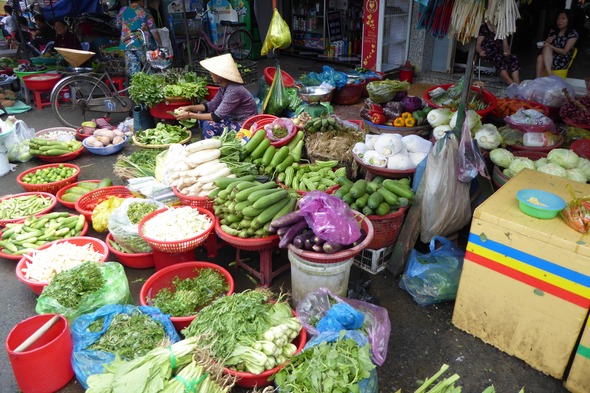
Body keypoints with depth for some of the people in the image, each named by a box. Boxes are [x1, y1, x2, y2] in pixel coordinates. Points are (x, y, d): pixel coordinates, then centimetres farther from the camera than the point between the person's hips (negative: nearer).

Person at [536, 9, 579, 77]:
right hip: (550, 57, 4)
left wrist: (550, 46, -20)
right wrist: (547, 42, -7)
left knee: (540, 58, -33)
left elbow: (565, 51, -10)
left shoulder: (573, 34, -2)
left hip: (562, 61, -4)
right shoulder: (553, 31, 12)